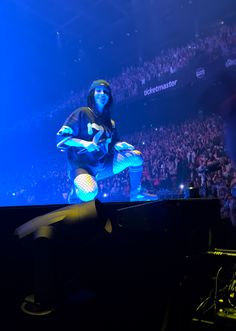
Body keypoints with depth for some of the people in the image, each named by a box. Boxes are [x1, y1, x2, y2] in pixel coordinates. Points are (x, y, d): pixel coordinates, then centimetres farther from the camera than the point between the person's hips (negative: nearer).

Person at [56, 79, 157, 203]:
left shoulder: (110, 122, 13)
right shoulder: (82, 113, -6)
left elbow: (113, 144, 18)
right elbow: (61, 137, -11)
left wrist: (119, 145, -6)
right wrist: (84, 143, -25)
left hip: (103, 165, 6)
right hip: (82, 166, -6)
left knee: (136, 156, -5)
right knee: (89, 193, -38)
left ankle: (136, 193, 10)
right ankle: (75, 197, 0)